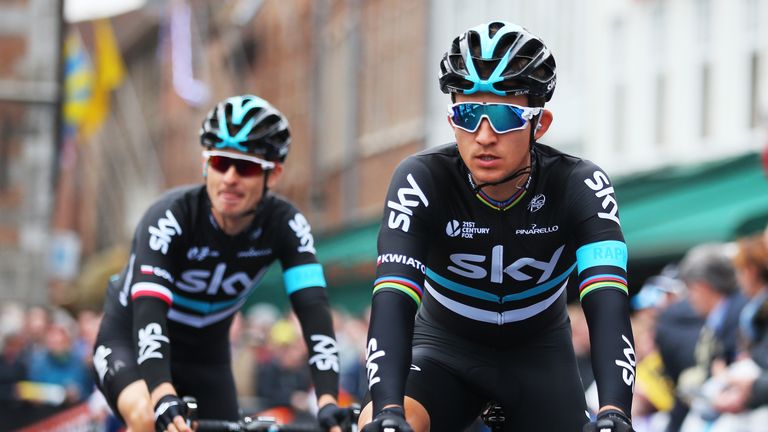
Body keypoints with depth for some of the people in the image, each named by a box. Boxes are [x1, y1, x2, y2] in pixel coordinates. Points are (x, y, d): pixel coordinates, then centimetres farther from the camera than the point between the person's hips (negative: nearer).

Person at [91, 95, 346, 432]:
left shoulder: (285, 225, -20)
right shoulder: (171, 217, -30)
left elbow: (313, 309, -31)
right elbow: (148, 315, -42)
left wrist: (328, 404, -46)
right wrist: (165, 399, -59)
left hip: (205, 354, 4)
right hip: (131, 340, -4)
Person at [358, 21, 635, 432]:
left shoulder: (580, 186, -23)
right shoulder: (421, 180, -24)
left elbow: (607, 304, -35)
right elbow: (392, 302, -35)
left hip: (538, 356, 1)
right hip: (445, 351, -1)